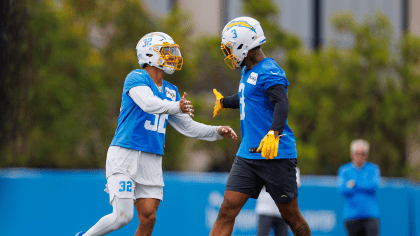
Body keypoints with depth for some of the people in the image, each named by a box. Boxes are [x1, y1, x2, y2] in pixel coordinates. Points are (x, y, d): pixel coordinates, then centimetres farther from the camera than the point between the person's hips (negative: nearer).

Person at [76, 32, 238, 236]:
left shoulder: (171, 91, 15)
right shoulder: (136, 78, -8)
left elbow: (187, 127, 21)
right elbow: (148, 104, -29)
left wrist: (217, 132, 8)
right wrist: (176, 107, -46)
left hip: (151, 161, 7)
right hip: (125, 156, -7)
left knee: (148, 218, -2)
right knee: (123, 216, -11)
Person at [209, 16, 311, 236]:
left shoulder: (269, 72, -13)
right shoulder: (247, 72, 16)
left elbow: (282, 104, -29)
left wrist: (273, 133, -46)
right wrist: (224, 101, 57)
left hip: (276, 156, -8)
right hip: (247, 155, 8)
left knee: (292, 217, 4)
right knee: (227, 211, -5)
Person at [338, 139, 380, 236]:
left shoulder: (373, 169, 9)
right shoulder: (344, 170, 8)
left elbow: (374, 186, -9)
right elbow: (342, 190, -8)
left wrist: (353, 184, -7)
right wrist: (365, 186, -10)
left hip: (370, 214, -1)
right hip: (351, 216, 1)